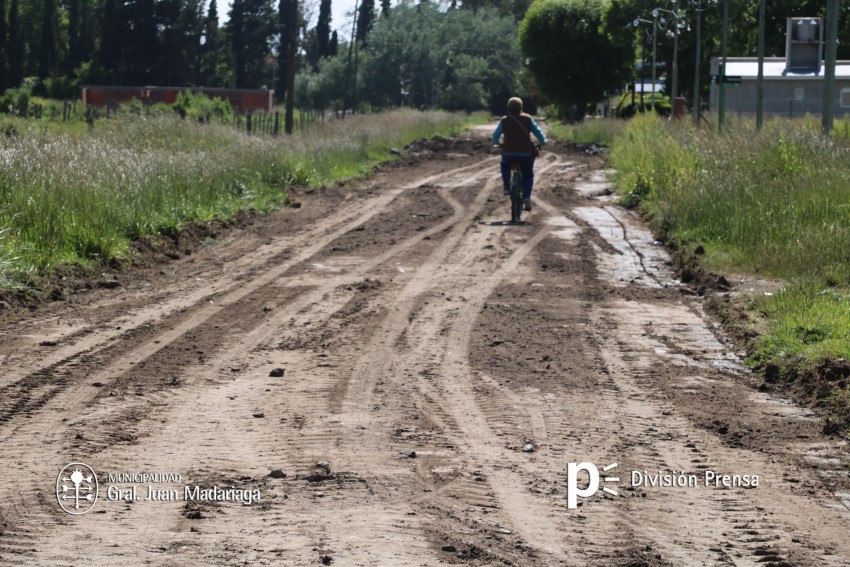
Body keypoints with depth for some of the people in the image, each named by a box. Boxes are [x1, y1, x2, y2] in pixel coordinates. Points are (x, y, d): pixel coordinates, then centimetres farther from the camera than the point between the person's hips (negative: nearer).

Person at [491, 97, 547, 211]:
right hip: (526, 153, 0)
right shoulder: (528, 119, 4)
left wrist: (497, 143, 29)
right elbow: (538, 133, 4)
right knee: (528, 175, 14)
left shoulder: (504, 120, 4)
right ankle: (526, 198, -5)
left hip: (509, 153, 0)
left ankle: (507, 187, 18)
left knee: (505, 165, 33)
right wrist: (543, 143, 21)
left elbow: (495, 135, 8)